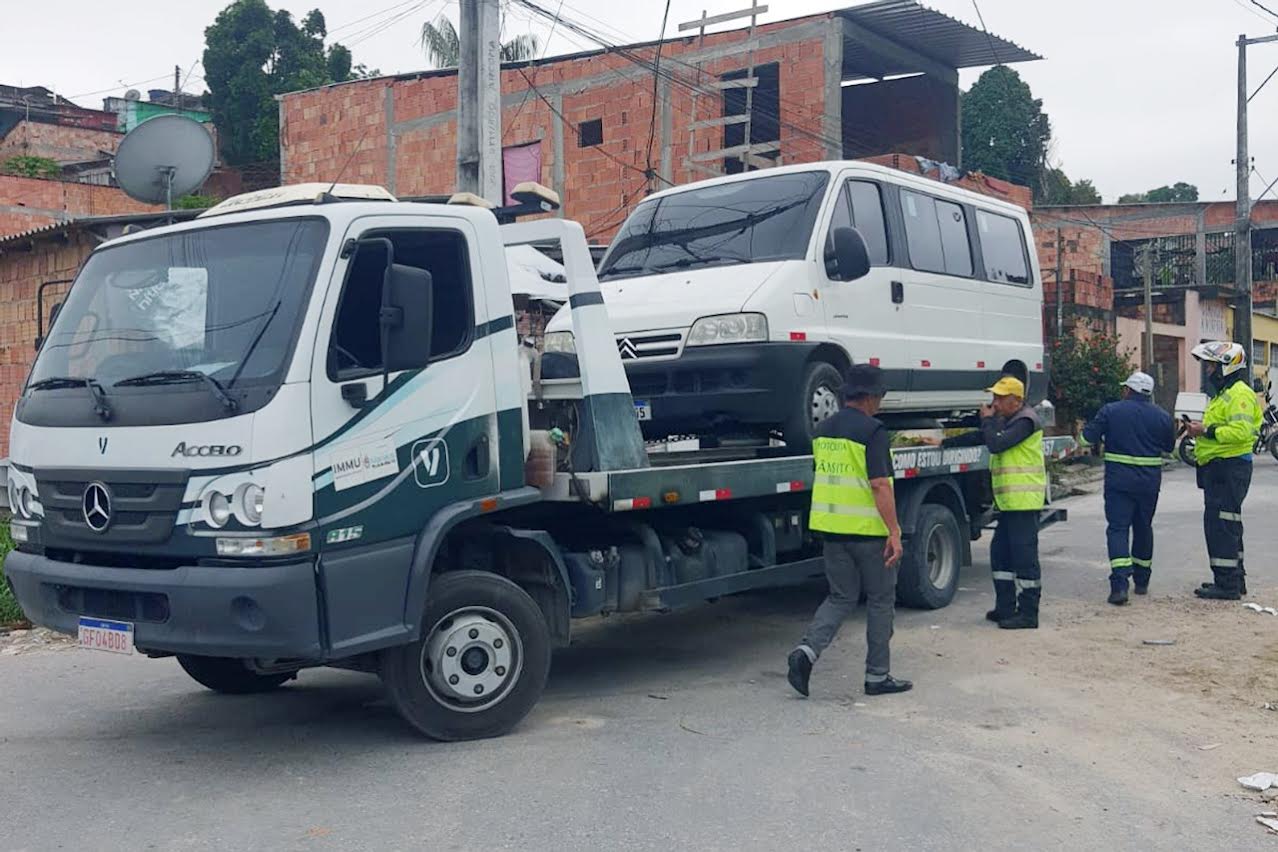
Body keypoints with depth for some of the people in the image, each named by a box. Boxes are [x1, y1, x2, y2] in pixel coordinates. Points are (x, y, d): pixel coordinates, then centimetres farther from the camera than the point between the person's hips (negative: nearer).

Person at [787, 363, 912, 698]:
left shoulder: (823, 431, 9)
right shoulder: (872, 432, -14)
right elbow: (880, 485, -20)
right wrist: (894, 533, -19)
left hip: (831, 527, 6)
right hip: (869, 530, -6)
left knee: (841, 597, 14)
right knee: (880, 601, 8)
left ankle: (807, 650, -6)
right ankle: (877, 675, 15)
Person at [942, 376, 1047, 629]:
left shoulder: (1026, 421, -13)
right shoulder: (1005, 420, 18)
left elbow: (996, 444, -23)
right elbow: (979, 438, 26)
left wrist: (988, 420, -7)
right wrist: (945, 443, 22)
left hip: (1024, 501, -10)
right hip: (1009, 501, 10)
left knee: (1024, 556, -7)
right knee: (1000, 553, 14)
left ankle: (1028, 613, -4)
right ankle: (1005, 608, 21)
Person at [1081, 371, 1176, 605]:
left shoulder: (1110, 411, -5)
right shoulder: (1162, 417, 4)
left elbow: (1089, 437, -6)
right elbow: (1169, 447, 15)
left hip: (1119, 479, -3)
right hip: (1150, 481, 3)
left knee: (1118, 528, -5)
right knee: (1143, 528, 18)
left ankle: (1120, 584, -21)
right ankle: (1142, 581, 29)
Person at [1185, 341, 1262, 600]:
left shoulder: (1239, 394, -14)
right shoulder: (1223, 393, 21)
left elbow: (1241, 431, -25)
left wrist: (1208, 431, -19)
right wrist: (1200, 429, 7)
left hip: (1229, 469, -11)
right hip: (1219, 469, 11)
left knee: (1221, 524, -10)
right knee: (1228, 525, 16)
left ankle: (1227, 584, -7)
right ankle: (1234, 579, 25)